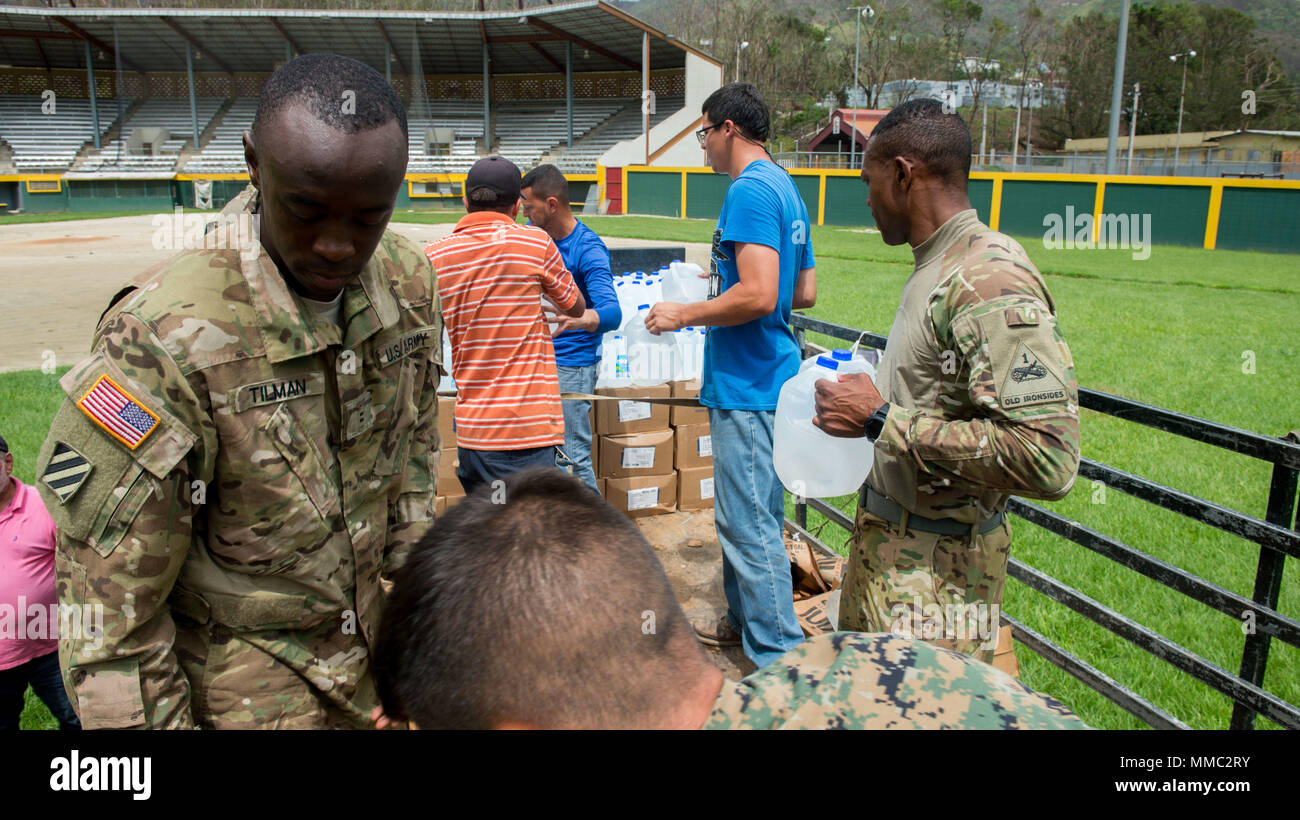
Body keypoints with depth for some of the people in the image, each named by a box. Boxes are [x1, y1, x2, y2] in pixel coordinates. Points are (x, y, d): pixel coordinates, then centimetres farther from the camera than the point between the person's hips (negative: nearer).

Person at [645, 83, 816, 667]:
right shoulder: (785, 188, 17)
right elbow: (805, 293, 19)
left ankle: (781, 659, 6)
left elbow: (758, 296, -27)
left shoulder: (750, 191, -16)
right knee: (741, 514, 20)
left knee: (751, 525, -4)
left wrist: (685, 315, -14)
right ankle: (744, 621, 35)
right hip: (766, 376, 11)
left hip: (748, 384, -11)